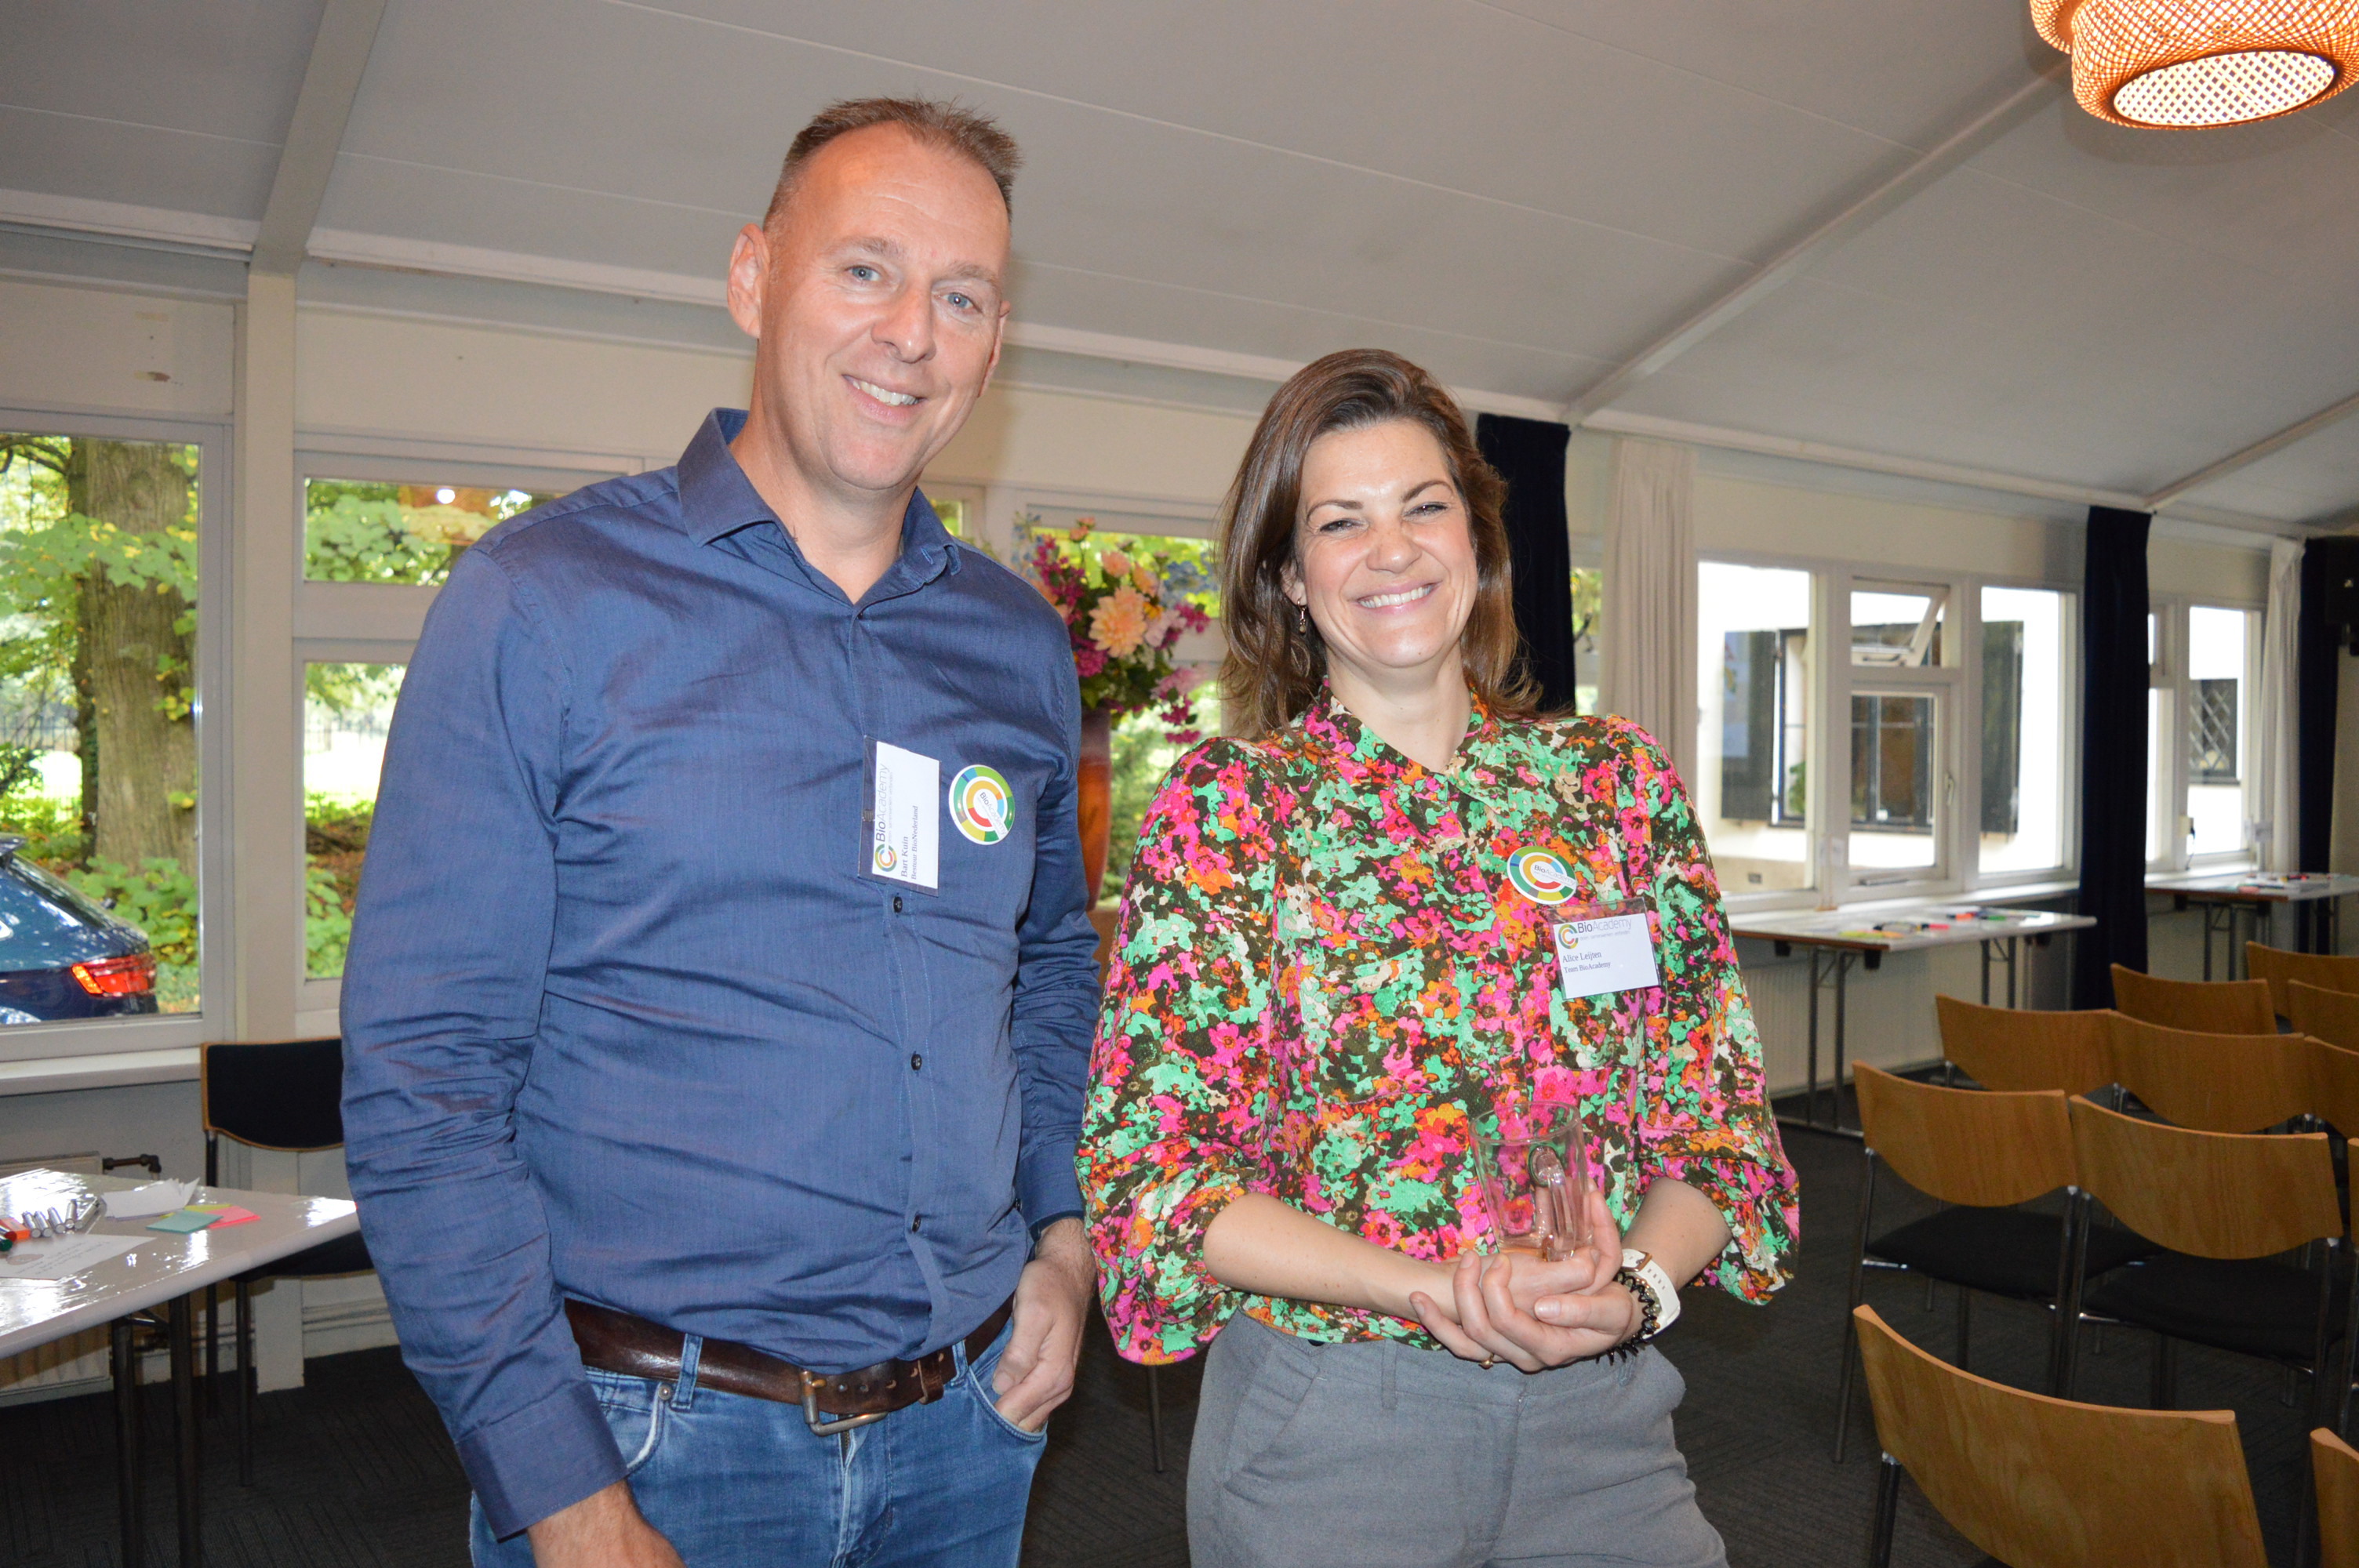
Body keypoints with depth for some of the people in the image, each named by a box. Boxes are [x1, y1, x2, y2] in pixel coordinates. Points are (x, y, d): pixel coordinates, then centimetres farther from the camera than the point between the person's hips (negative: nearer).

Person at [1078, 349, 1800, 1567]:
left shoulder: (1616, 779, 1)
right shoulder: (1226, 806, -7)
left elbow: (1717, 1105, 4)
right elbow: (1146, 1168, -11)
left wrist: (1638, 1281, -16)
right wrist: (1438, 1289, -20)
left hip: (1604, 1409, 3)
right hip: (1321, 1423, -2)